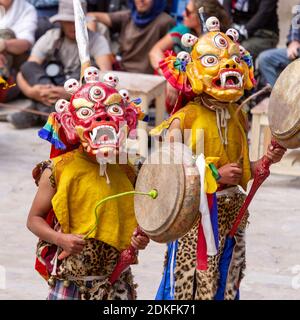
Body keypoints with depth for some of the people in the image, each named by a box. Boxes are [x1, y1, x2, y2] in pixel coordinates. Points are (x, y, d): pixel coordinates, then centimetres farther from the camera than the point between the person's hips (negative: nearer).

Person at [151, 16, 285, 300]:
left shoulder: (237, 117, 7)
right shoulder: (185, 118, -12)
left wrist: (265, 161, -3)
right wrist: (216, 175, -17)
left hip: (230, 212, 6)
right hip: (195, 212, -6)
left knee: (224, 283, 13)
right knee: (187, 285, -2)